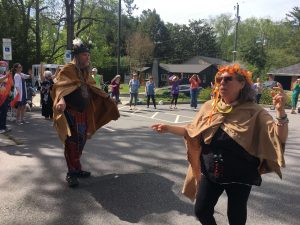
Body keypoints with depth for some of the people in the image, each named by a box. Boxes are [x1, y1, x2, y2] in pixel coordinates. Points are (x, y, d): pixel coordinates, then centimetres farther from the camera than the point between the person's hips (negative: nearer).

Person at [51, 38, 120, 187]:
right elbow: (60, 86, -28)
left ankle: (76, 169, 26)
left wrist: (106, 98, 30)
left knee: (81, 142, 14)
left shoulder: (85, 72, 15)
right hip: (70, 112, -8)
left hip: (83, 113, 9)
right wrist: (61, 99, -47)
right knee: (72, 142, -6)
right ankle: (71, 173, 5)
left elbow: (92, 88, 28)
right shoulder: (68, 70, -12)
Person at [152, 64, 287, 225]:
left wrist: (280, 111, -38)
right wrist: (168, 128, 1)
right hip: (210, 172, 4)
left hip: (240, 176, -3)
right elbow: (192, 131, 8)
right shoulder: (209, 107, -3)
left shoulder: (253, 112, -15)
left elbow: (278, 137, -22)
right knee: (201, 211, 15)